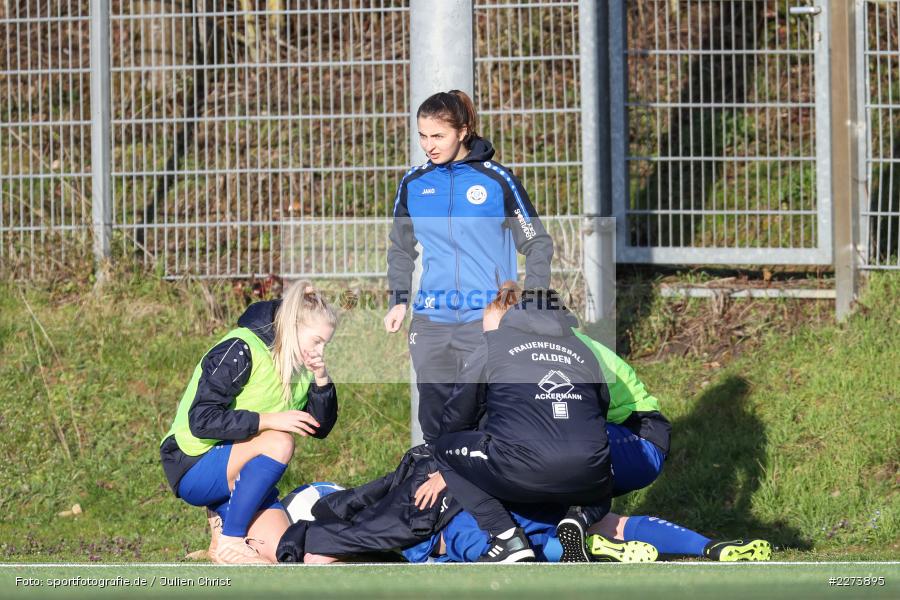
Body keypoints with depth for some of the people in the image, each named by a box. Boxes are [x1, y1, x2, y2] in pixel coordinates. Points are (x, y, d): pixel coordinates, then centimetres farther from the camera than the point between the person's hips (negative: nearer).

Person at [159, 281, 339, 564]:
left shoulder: (300, 367, 6)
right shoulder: (240, 352, -18)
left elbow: (320, 428, 10)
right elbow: (201, 420, -25)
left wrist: (321, 381, -7)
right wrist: (269, 420, -29)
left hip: (241, 474, 7)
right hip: (194, 467, -7)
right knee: (278, 442, -32)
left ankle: (225, 514, 14)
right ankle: (228, 540, -21)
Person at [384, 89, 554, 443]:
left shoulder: (496, 180, -3)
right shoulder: (413, 185, 8)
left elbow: (537, 244, 3)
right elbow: (401, 248, 21)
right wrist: (399, 301, 9)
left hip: (488, 320, -4)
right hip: (431, 319, 4)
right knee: (433, 421, 3)